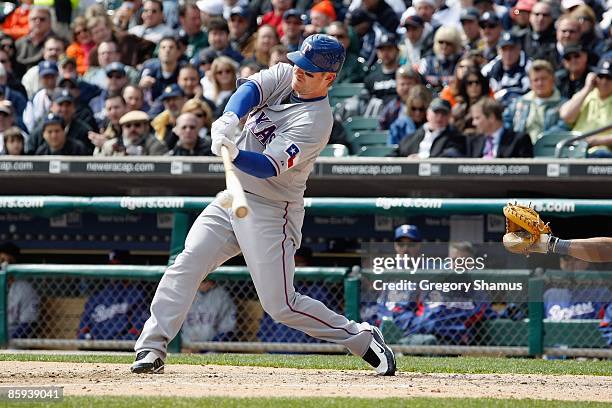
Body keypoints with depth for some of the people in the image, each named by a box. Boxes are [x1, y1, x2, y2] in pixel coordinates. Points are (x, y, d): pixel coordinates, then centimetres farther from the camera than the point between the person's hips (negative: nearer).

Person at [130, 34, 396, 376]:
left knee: (281, 305, -7)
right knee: (187, 264, -8)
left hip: (271, 212, -7)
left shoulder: (316, 122, -21)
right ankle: (152, 348, -9)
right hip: (233, 196, 7)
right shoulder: (285, 75, 1)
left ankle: (362, 338, 7)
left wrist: (234, 155, -49)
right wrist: (230, 119, -37)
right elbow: (251, 90, -17)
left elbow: (269, 167, -29)